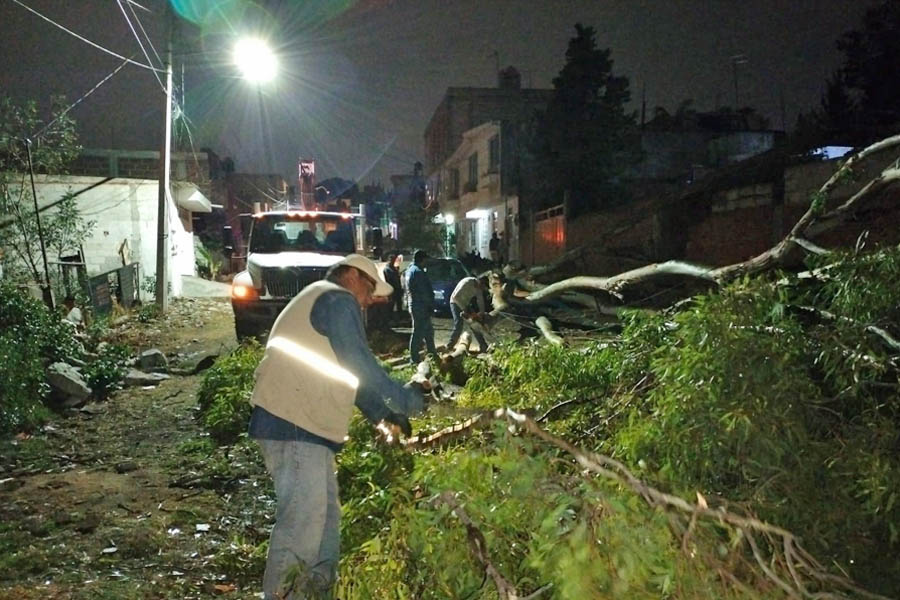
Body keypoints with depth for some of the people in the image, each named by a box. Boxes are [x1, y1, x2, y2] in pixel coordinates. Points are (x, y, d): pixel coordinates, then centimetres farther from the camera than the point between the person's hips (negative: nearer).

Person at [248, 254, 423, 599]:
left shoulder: (320, 302, 27)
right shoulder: (337, 300, -5)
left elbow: (343, 373, 27)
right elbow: (359, 364, -15)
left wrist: (381, 412, 20)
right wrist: (408, 402, -6)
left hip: (307, 426, 11)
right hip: (292, 425, -11)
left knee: (325, 515, 13)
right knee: (304, 517, -12)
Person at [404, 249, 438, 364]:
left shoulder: (409, 270, 15)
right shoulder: (419, 272, -17)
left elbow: (408, 290, 20)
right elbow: (424, 291, -19)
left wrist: (408, 303, 22)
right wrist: (430, 304, -12)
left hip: (413, 306, 10)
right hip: (421, 306, -10)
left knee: (428, 331, 18)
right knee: (418, 332, -5)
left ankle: (433, 354, 26)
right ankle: (414, 358, -1)